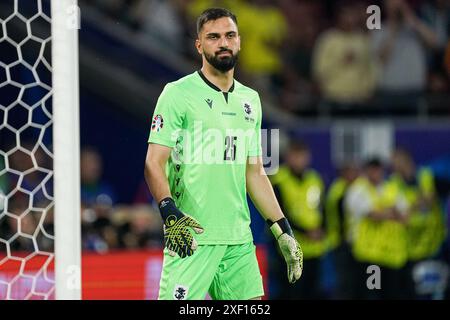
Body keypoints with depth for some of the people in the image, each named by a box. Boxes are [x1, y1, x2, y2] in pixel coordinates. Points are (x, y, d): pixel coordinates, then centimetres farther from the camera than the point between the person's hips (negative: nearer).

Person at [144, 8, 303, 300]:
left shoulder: (250, 100, 17)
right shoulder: (178, 94, -3)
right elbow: (154, 163, -9)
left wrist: (284, 232, 16)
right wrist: (170, 212, -25)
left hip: (239, 241, 6)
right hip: (192, 237, -6)